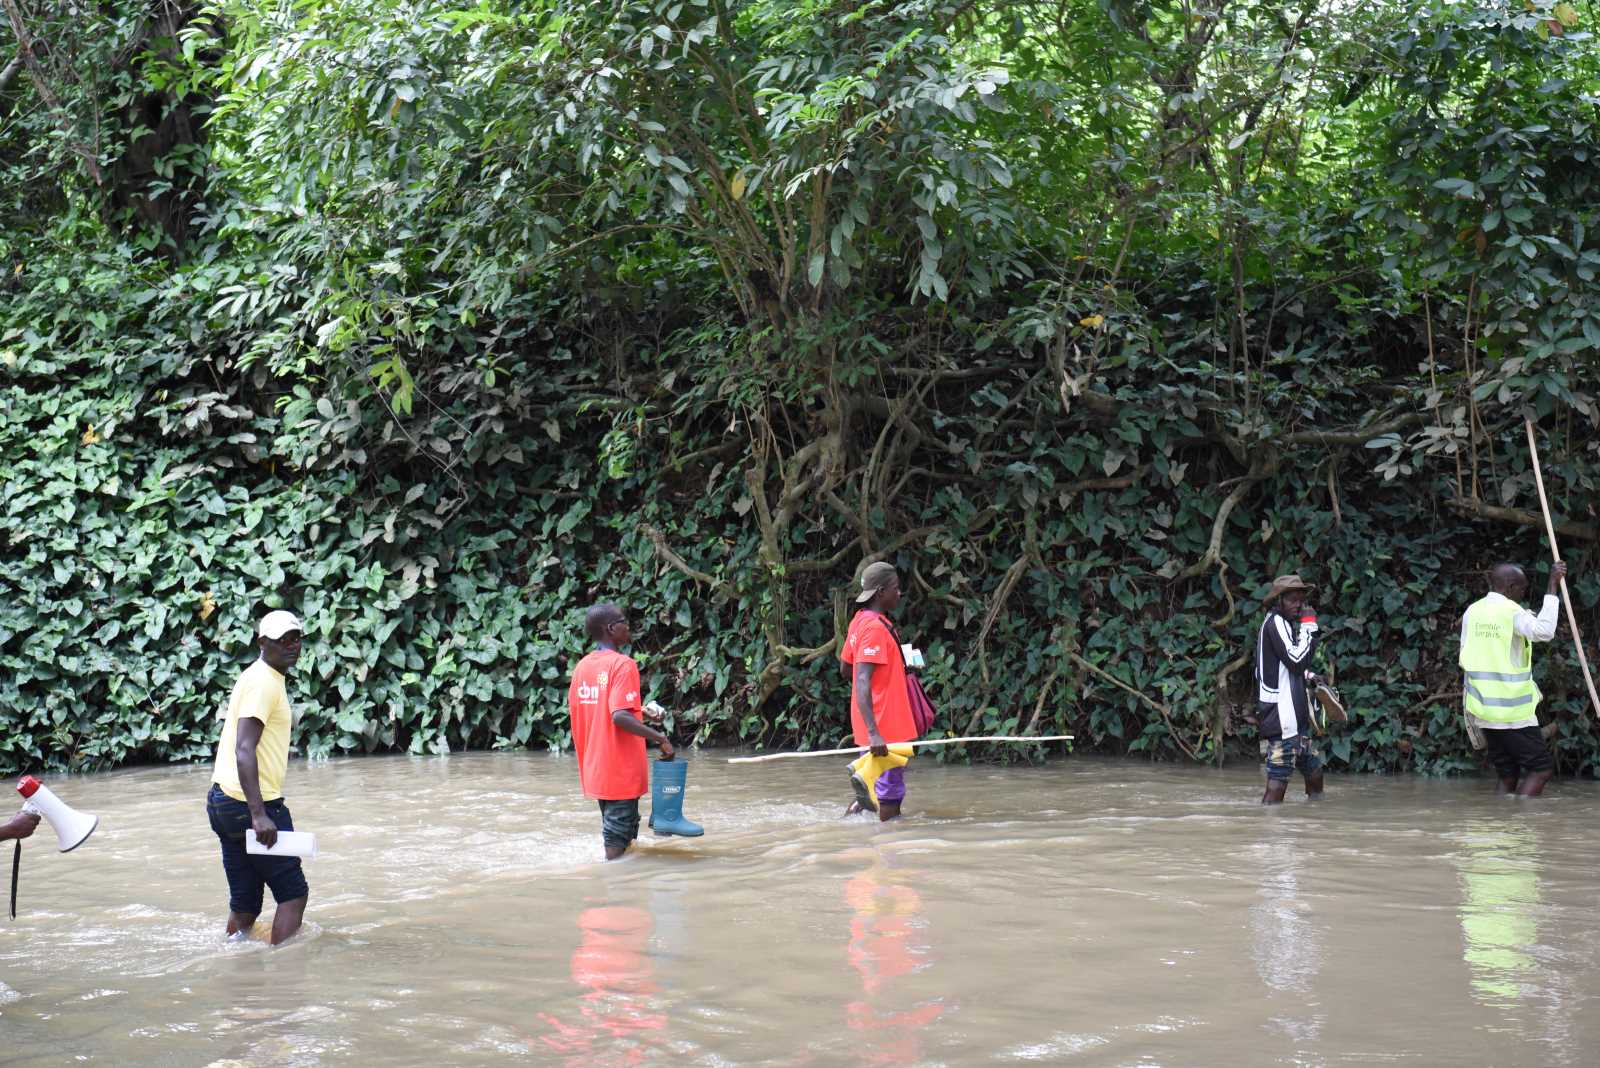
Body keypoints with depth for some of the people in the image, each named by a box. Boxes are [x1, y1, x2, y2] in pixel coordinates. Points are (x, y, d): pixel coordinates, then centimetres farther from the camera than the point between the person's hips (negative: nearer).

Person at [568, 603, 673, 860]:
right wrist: (660, 738, -20)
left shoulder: (582, 666, 8)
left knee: (613, 828, 18)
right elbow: (620, 716, -26)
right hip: (621, 768, -8)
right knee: (618, 837, -1)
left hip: (594, 768, 8)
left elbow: (575, 711, 11)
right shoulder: (622, 664, -15)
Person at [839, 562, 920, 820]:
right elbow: (862, 684, -26)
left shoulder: (860, 621, 11)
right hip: (886, 727, -10)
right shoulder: (876, 628, -18)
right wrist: (874, 733, -34)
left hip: (876, 725, 10)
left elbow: (845, 670, 21)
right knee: (891, 795, -3)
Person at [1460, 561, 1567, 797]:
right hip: (1512, 709, -7)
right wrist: (1553, 585, -25)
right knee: (1542, 767, 0)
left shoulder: (1472, 611, 9)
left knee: (1507, 773, 12)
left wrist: (1467, 693, 21)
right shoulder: (1511, 612, -12)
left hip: (1483, 706, 7)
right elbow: (1543, 630, -29)